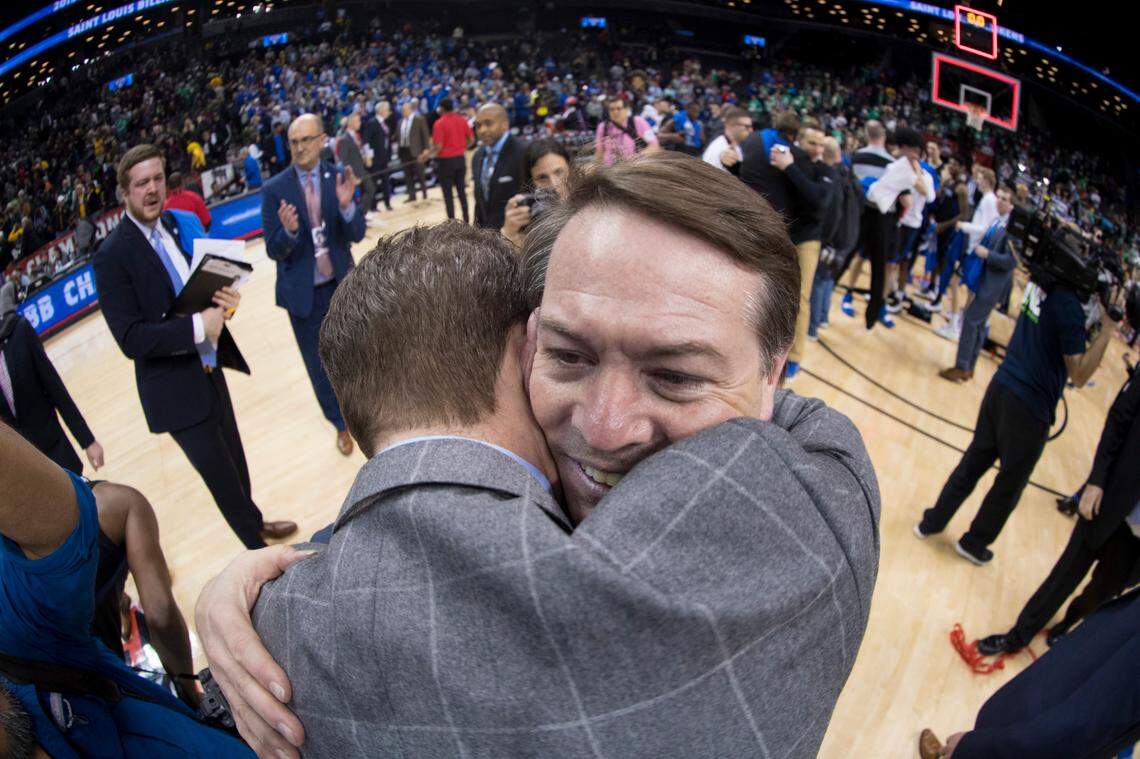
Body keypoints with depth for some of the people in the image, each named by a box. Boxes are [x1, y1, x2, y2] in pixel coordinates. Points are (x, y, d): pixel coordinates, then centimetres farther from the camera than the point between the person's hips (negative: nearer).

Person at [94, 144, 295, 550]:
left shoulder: (183, 224, 1)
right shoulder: (112, 256, -16)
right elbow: (131, 338, -20)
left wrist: (226, 301, -13)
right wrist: (197, 327, -26)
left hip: (211, 370, 6)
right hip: (176, 390, -6)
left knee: (236, 459, 23)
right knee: (222, 476, 6)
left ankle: (255, 523, 45)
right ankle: (258, 550, 25)